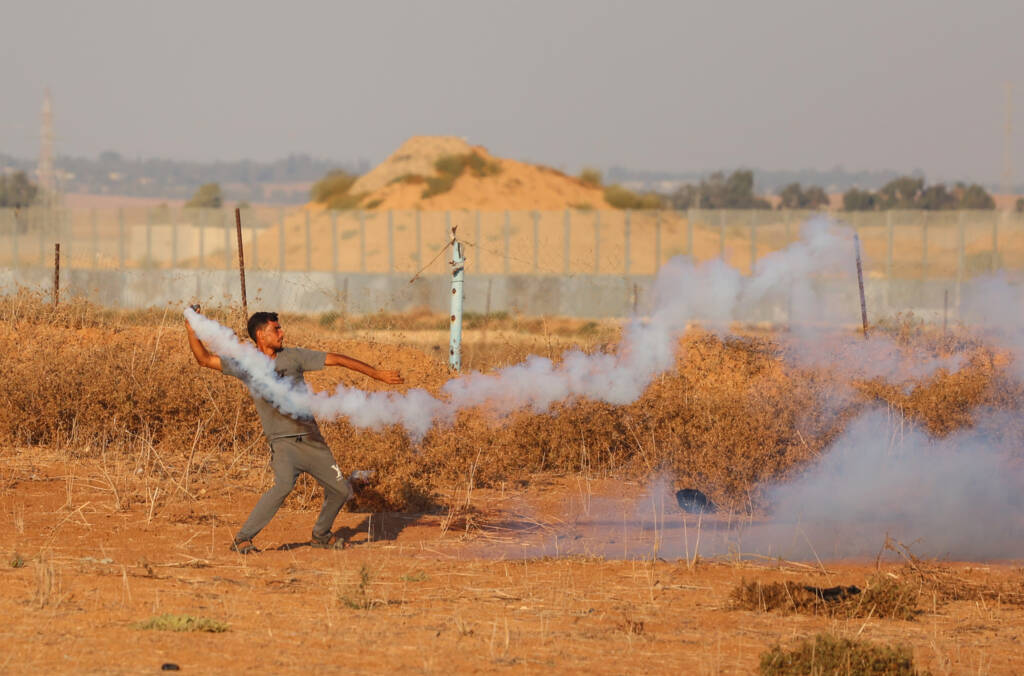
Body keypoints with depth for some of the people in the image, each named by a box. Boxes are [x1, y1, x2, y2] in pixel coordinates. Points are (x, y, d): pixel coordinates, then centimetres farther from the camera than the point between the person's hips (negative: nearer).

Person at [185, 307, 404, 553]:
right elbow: (205, 359, 3)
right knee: (283, 485, -31)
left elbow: (335, 359, 6)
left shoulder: (293, 356, 6)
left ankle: (321, 534, 32)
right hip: (283, 441, -4)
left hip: (312, 439, 4)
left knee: (341, 491, 6)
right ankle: (243, 538, -23)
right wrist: (192, 329, -9)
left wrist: (377, 374, 5)